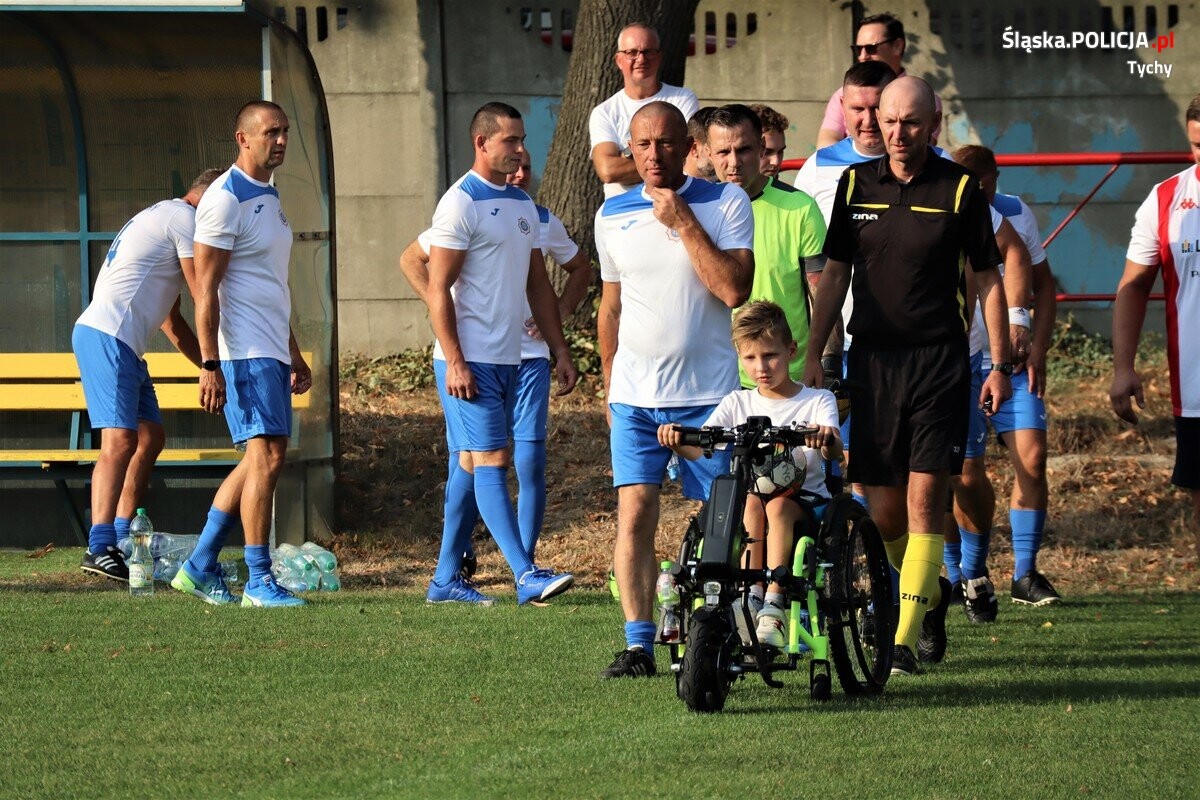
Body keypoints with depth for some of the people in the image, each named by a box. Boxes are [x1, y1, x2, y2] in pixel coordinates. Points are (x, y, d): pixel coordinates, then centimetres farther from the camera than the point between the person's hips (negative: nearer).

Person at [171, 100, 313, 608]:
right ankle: (259, 582, -9)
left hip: (271, 352, 10)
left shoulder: (269, 198, 18)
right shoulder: (226, 199, -11)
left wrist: (294, 355, 26)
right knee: (266, 457, -12)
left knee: (261, 460, 10)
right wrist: (209, 364, -21)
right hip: (244, 353, -10)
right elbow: (205, 289, -15)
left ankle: (199, 566, 16)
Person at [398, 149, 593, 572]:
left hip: (529, 356, 2)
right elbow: (411, 259, 10)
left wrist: (559, 313, 7)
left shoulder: (543, 222, 9)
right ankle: (459, 557, 16)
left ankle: (526, 564, -1)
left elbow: (581, 269, 23)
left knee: (531, 460, -6)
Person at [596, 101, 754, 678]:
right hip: (634, 394, 2)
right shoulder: (613, 215, 8)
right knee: (633, 515, -7)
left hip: (708, 392, -2)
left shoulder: (725, 203, -3)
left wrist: (684, 223, -15)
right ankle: (638, 644, -7)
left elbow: (734, 289, -15)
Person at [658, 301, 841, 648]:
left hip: (806, 498, -2)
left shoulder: (817, 401, 6)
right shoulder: (738, 404, 13)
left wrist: (826, 440, -40)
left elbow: (834, 450, -15)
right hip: (753, 488, 2)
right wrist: (678, 440, -26)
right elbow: (698, 447, -2)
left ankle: (774, 606, -40)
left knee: (777, 506, -35)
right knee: (752, 504, -32)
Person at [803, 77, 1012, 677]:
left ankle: (906, 641, -9)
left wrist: (1000, 364, 1)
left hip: (939, 360, -3)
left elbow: (988, 279, 4)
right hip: (872, 359, 3)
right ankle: (932, 591, 32)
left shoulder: (960, 190, -2)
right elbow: (835, 273, 14)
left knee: (923, 501, -10)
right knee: (883, 511, 4)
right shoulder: (856, 184, 6)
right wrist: (813, 354, 9)